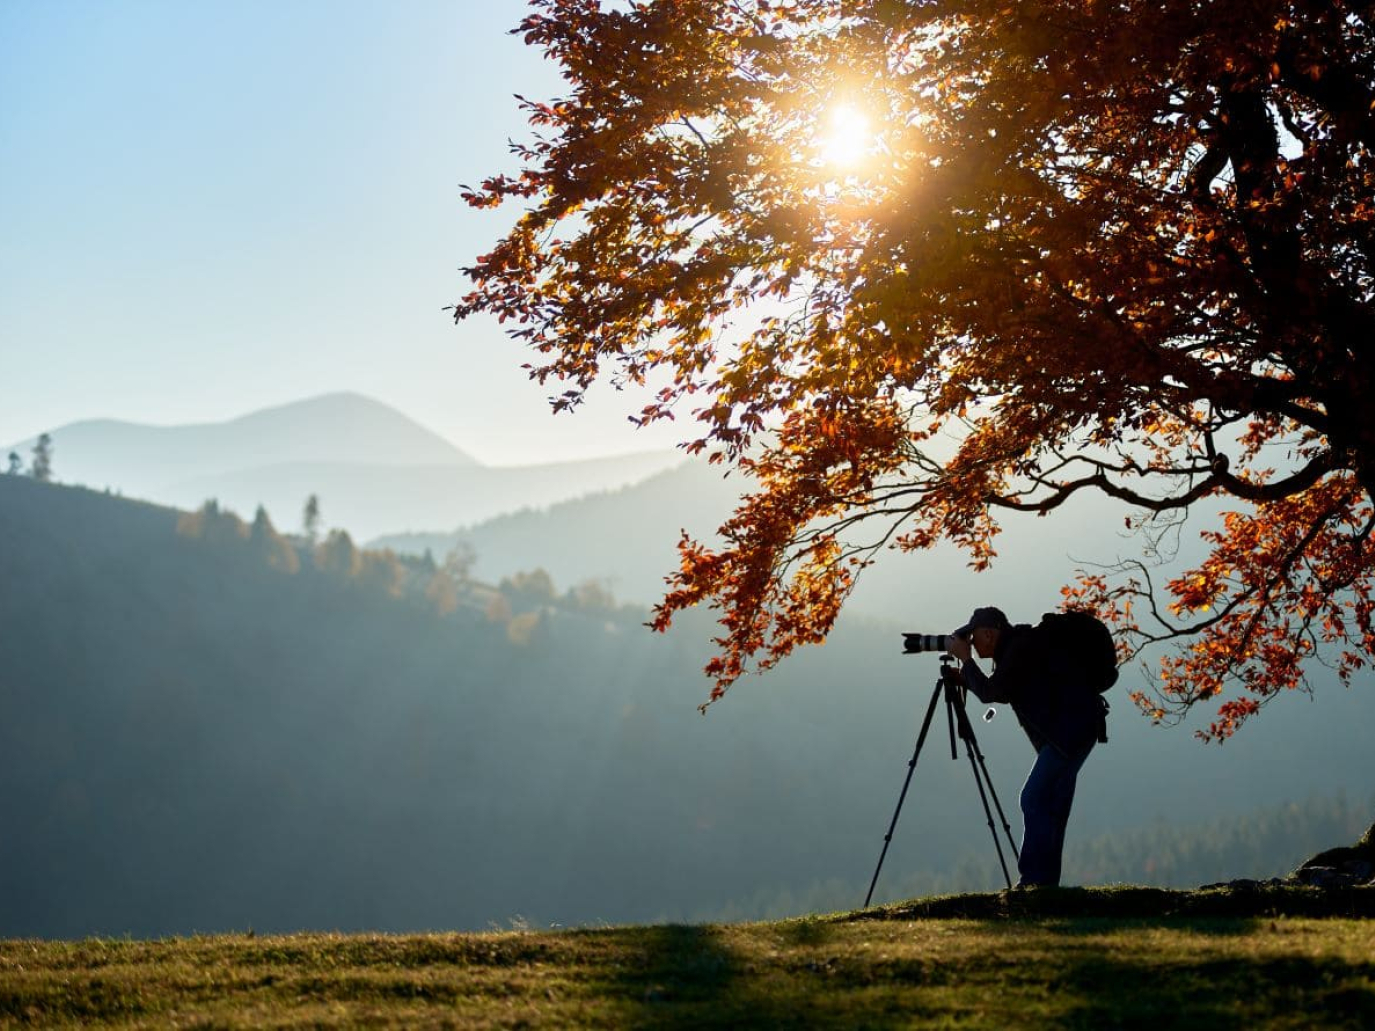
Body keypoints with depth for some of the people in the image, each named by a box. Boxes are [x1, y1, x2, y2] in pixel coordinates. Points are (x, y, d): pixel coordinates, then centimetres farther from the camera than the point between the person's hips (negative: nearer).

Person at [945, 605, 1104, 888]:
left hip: (1071, 726, -11)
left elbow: (990, 692, -17)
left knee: (1034, 800, -12)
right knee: (1050, 805, 9)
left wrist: (965, 658, -6)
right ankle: (1045, 881, 10)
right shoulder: (1015, 646, 16)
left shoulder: (1022, 647, -14)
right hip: (1067, 728, 11)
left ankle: (1033, 881, -13)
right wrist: (965, 674, 16)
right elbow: (1001, 693, 25)